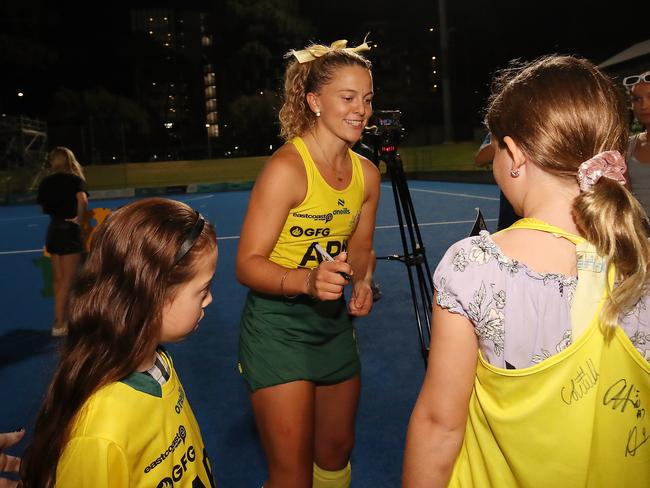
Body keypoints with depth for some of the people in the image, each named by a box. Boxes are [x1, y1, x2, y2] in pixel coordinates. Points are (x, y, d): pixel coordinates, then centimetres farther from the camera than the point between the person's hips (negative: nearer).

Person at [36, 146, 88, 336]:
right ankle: (59, 324, 4)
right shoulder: (75, 179, -9)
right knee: (67, 280, 1)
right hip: (69, 230, -6)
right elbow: (82, 200, -27)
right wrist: (79, 219, -15)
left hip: (53, 231, 6)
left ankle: (62, 319, 28)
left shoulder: (46, 182, 6)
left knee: (58, 280, 16)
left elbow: (44, 208, 9)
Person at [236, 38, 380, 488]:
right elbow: (248, 264, -22)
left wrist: (362, 281, -6)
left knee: (337, 451, 23)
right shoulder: (286, 168, -21)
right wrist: (307, 280, -38)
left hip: (334, 322, 7)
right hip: (277, 326, -6)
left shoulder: (367, 173, -1)